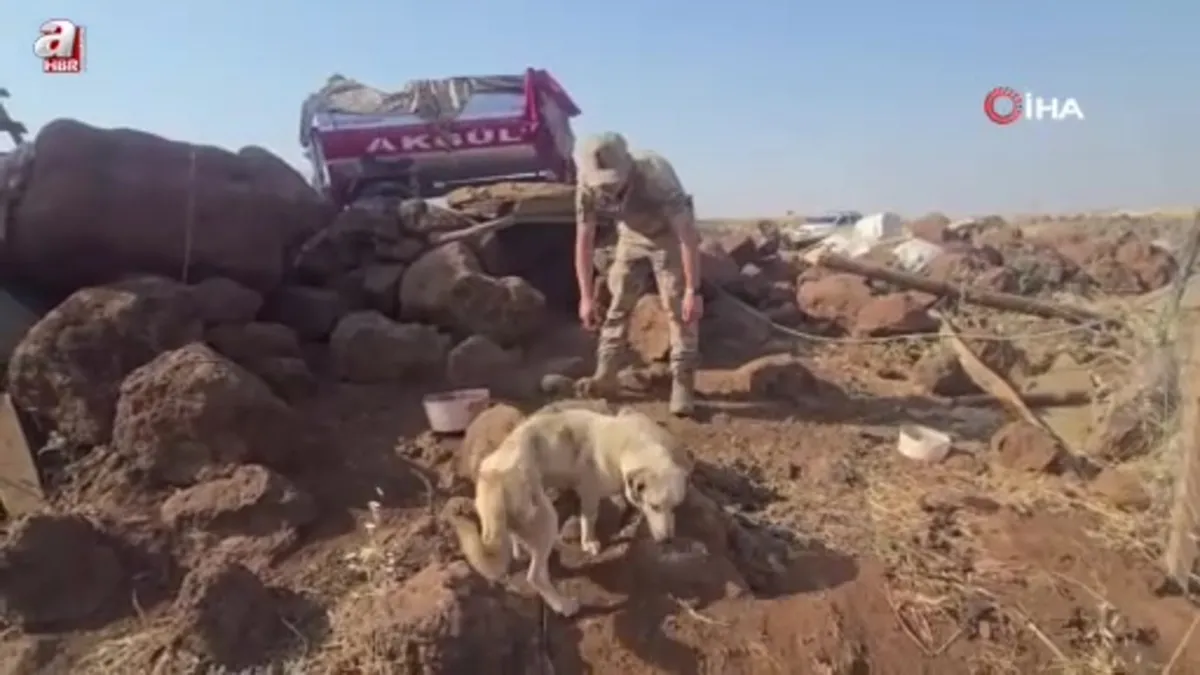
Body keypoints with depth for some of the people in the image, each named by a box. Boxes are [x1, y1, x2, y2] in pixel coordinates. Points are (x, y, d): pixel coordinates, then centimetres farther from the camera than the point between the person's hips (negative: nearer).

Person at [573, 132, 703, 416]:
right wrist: (586, 297, -21)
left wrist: (693, 291, -37)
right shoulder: (587, 188, -27)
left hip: (669, 233, -4)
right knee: (617, 301, 1)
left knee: (678, 306, -12)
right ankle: (606, 376, 9)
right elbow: (584, 242, -17)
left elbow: (688, 236, -36)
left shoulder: (656, 176, -40)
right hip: (631, 234, 4)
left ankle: (683, 384, -9)